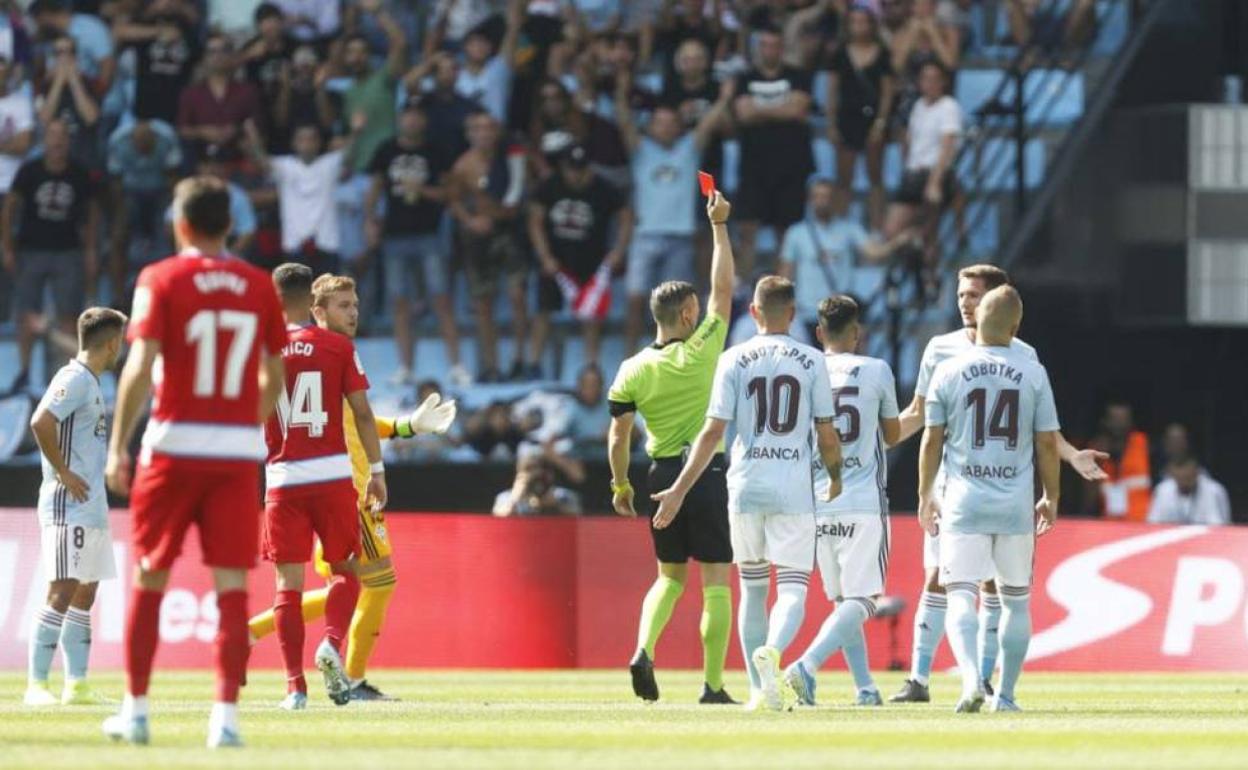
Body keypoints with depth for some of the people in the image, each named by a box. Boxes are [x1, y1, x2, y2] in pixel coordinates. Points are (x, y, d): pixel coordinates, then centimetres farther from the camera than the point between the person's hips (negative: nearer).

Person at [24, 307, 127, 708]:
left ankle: (77, 686, 14)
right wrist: (63, 473, -19)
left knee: (85, 594, 11)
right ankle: (36, 685, -12)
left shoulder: (91, 383, 17)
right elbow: (41, 423, -24)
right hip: (69, 506, -10)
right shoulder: (74, 379, -12)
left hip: (92, 506, 10)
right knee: (62, 592, -12)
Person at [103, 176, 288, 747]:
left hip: (174, 445, -2)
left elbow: (140, 367, -11)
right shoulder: (259, 287, 6)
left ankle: (135, 710, 17)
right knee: (232, 584, -1)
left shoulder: (161, 281, -3)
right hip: (239, 450, 2)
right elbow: (274, 378, 12)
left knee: (150, 580, 11)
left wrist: (117, 446, -8)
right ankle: (226, 715, -10)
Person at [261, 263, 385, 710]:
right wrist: (377, 470, 7)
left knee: (289, 584, 2)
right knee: (344, 571, 14)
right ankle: (332, 644, -12)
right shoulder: (338, 347, 0)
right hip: (333, 475, 0)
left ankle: (295, 686, -3)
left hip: (283, 478, 0)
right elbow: (362, 413, -2)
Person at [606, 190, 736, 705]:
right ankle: (713, 686, -3)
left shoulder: (632, 371, -1)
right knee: (716, 581, 0)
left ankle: (643, 651, -5)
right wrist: (719, 226, 5)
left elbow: (618, 436, 0)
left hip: (662, 476, 4)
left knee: (670, 576, 18)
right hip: (709, 475, -4)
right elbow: (723, 289, -1)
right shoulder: (703, 352, -9)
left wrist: (620, 485, 13)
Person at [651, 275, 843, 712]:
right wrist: (835, 479, 22)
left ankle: (762, 688, 15)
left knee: (752, 588, 15)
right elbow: (827, 435, 3)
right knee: (792, 590, -3)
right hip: (793, 490, -1)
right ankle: (771, 651, -34)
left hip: (746, 487, 1)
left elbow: (713, 433, -5)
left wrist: (679, 490, -2)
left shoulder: (734, 360, 0)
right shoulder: (811, 361, 1)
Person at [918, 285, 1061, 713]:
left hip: (963, 502, -1)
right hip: (1016, 505, 1)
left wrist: (926, 494, 13)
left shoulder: (949, 372, -3)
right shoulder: (1033, 374, -1)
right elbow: (1047, 444, 2)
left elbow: (932, 440, 1)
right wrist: (1051, 498, 14)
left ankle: (971, 677, -26)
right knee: (1016, 600, 15)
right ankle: (1005, 695, 15)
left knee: (961, 596, -3)